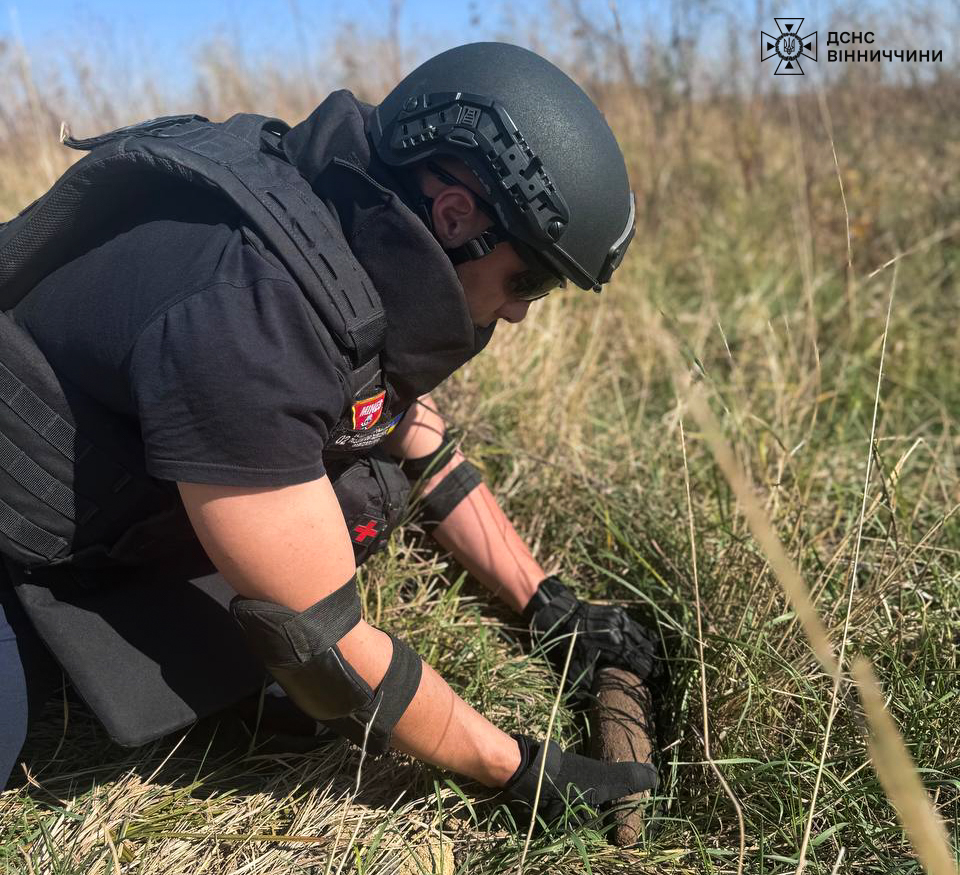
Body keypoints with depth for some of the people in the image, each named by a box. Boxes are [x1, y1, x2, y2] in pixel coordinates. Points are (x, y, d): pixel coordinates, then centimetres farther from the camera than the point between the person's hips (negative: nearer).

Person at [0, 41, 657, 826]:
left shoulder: (367, 248, -7)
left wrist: (550, 606, 5)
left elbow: (431, 463, 7)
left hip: (126, 514, 9)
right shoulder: (250, 313, -35)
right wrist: (518, 767, -18)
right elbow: (319, 640, -29)